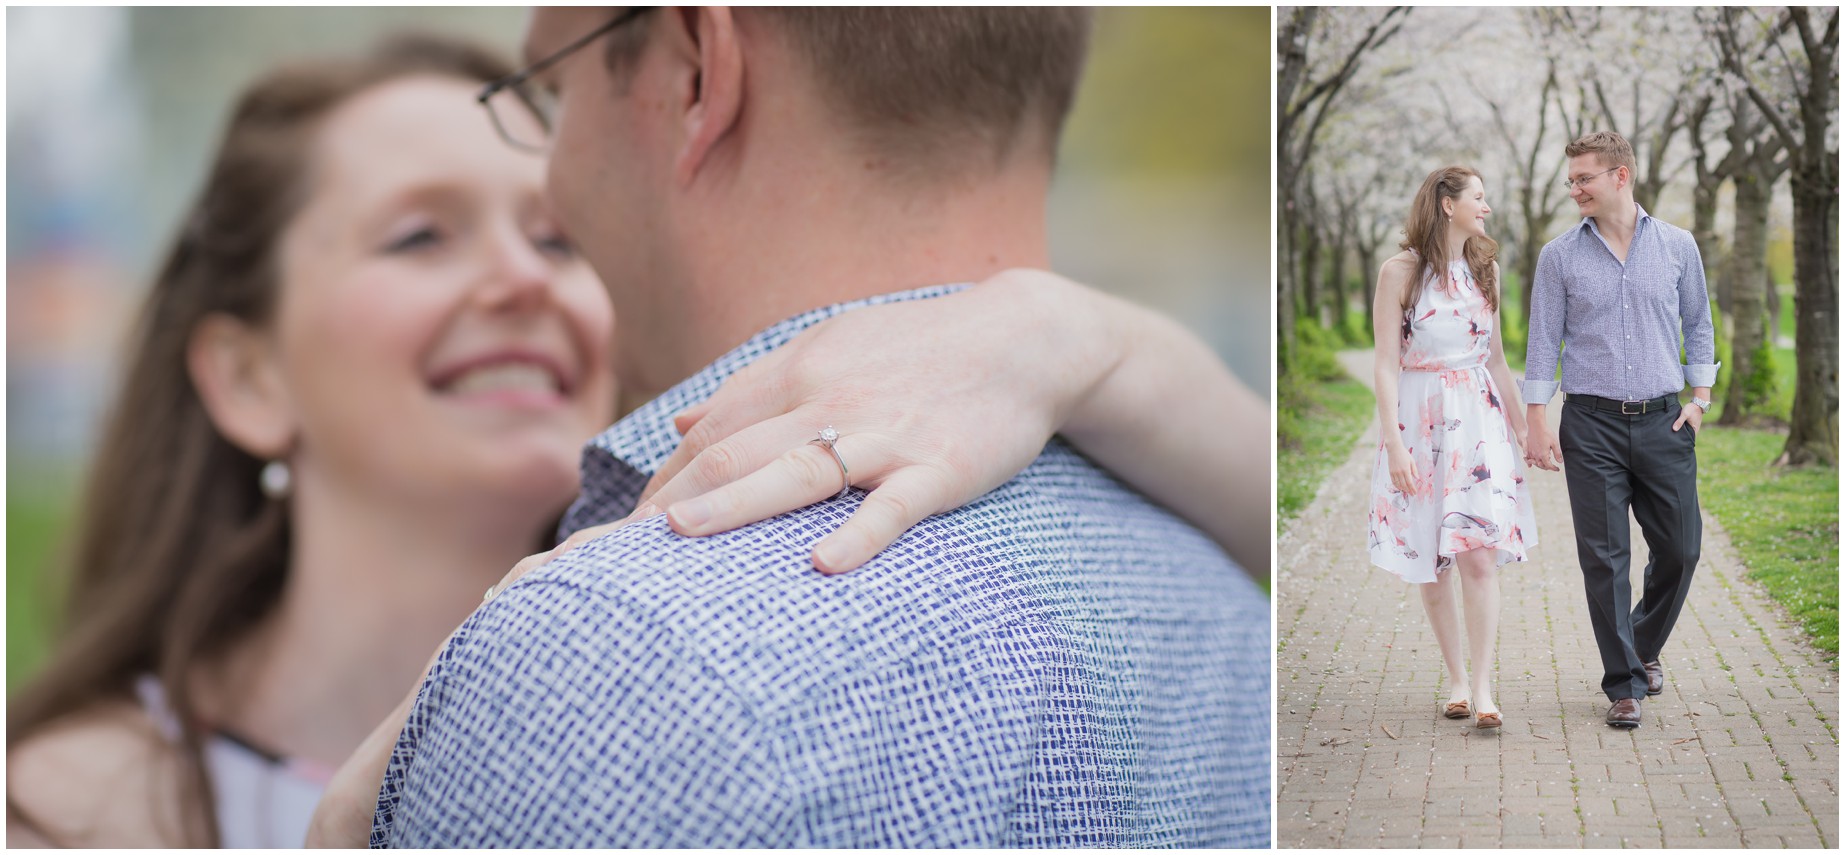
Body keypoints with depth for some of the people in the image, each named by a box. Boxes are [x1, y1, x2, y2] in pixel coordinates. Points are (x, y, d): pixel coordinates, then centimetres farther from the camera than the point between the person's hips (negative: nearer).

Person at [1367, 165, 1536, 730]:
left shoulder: (1484, 269, 11)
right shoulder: (1401, 271, -5)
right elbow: (1387, 364, -7)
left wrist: (1522, 425, 19)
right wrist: (1393, 444, -14)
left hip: (1479, 420, 3)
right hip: (1420, 420, -3)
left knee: (1479, 554, -9)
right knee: (1430, 562, 3)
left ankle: (1482, 690, -7)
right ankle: (1457, 680, 15)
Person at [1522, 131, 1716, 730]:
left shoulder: (1677, 246, 5)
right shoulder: (1559, 256, 3)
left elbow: (1698, 325, 13)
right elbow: (1543, 341, 3)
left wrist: (1700, 398, 5)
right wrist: (1537, 422, -3)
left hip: (1663, 419, 1)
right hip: (1592, 423, -1)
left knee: (1680, 548, 3)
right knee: (1604, 557, -2)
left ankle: (1644, 646, 29)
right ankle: (1624, 684, 5)